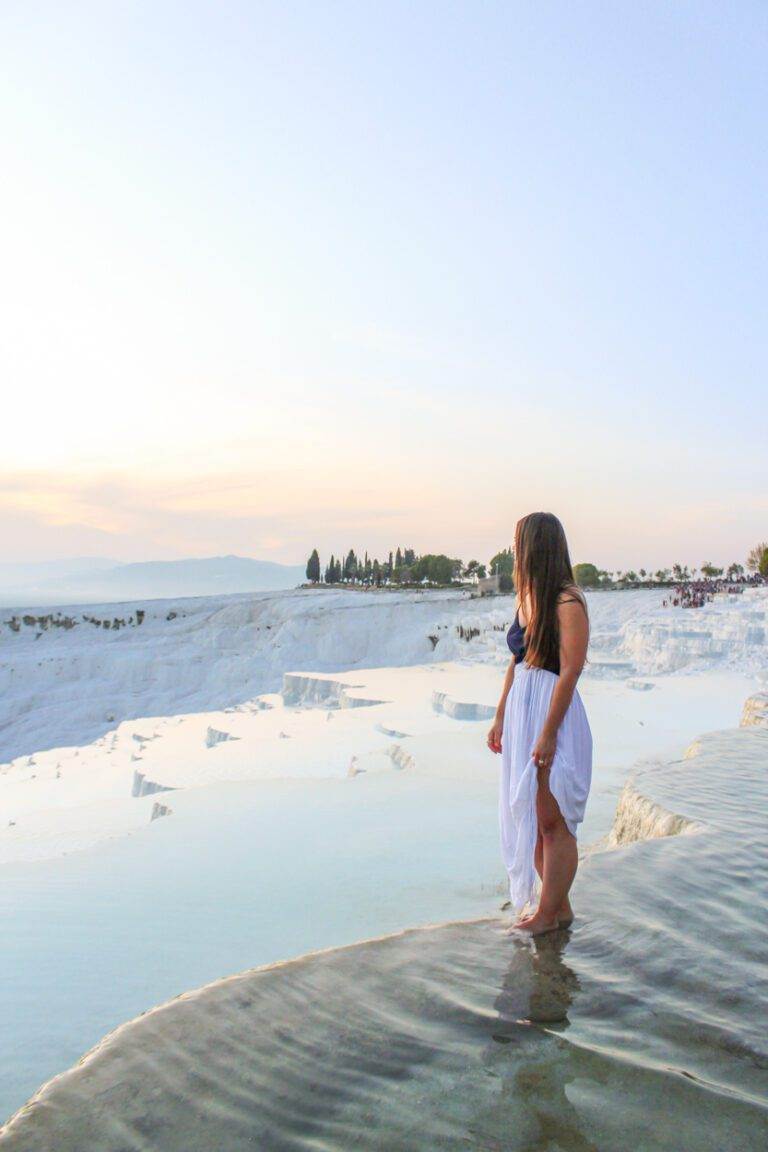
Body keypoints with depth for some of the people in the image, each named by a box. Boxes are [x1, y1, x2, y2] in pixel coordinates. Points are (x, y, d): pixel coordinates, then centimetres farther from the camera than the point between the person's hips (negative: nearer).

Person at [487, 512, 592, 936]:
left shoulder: (568, 601, -15)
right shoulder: (526, 596, 10)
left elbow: (570, 671, -17)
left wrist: (547, 735, -18)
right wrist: (500, 717, 15)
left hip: (553, 713, -9)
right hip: (520, 709, 9)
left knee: (552, 820, 2)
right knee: (529, 817, 14)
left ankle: (550, 912, 16)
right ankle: (558, 904, 28)